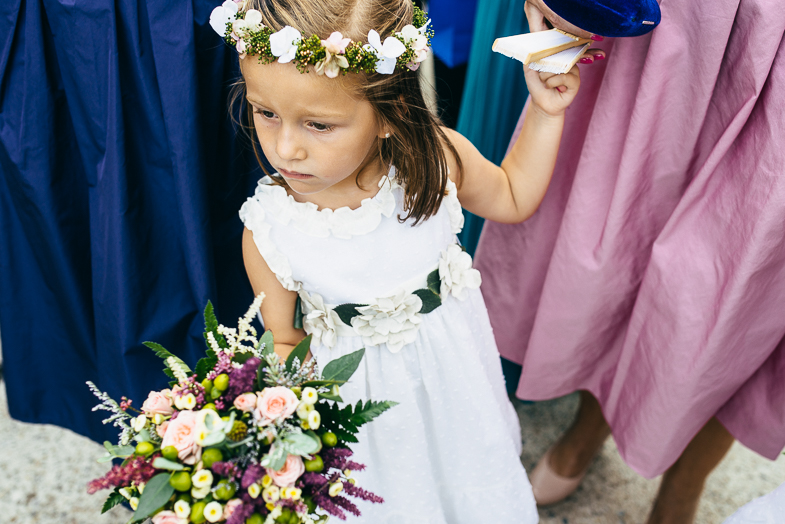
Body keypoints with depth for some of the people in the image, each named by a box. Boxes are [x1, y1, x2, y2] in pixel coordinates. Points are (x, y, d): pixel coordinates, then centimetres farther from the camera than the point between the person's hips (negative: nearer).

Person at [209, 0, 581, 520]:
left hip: (452, 364, 2)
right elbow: (284, 341, -10)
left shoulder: (436, 156, -21)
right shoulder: (268, 229, -25)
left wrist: (547, 111, -10)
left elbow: (512, 198, 1)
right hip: (360, 387, -1)